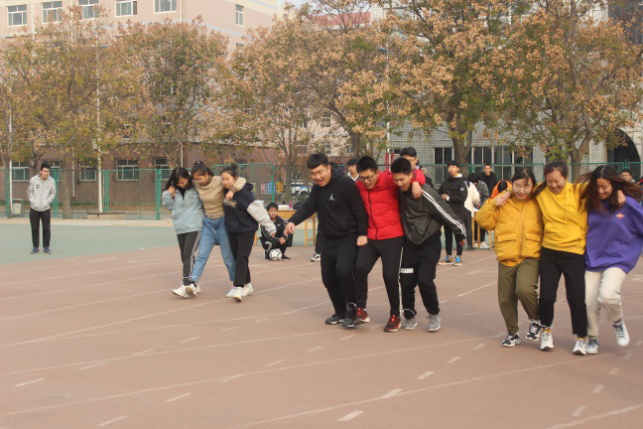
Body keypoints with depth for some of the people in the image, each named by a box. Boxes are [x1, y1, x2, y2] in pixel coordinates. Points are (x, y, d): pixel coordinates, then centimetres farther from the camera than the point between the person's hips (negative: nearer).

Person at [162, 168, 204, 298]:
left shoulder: (196, 189, -8)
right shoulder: (174, 191, 6)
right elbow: (168, 206, 11)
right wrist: (169, 195, -4)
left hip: (194, 227, -6)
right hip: (180, 228, 6)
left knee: (188, 255, -16)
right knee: (185, 257, 12)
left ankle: (186, 286, -20)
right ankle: (194, 285, 23)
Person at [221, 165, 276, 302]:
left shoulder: (244, 193, -20)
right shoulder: (226, 191, 1)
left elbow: (258, 210, -20)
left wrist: (270, 227, -18)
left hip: (246, 230, -7)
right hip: (232, 230, 7)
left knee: (242, 258, -14)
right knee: (237, 258, 13)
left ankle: (239, 287, -18)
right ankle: (247, 285, 25)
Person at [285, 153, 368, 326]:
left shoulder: (345, 183, -17)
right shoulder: (317, 188, 8)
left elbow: (359, 210, -18)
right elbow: (308, 207, 1)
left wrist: (362, 234, -26)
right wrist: (293, 221, -17)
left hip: (349, 239, -8)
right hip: (329, 241, 8)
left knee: (343, 270, -26)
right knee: (328, 277, 11)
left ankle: (352, 306, -5)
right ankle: (341, 312, 28)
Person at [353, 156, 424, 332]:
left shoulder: (389, 180, -11)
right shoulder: (359, 186, 4)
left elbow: (415, 172, -11)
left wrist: (416, 183, -31)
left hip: (392, 237, -4)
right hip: (370, 237, 4)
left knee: (390, 275, -3)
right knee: (360, 268, -12)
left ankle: (395, 316, 13)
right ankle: (360, 308, 4)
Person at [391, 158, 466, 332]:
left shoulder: (425, 193, -23)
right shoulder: (400, 191, -5)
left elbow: (445, 212, -15)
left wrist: (460, 232, -7)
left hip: (430, 243, -5)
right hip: (410, 243, 5)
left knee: (424, 279, -15)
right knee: (406, 281, 0)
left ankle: (434, 314, 8)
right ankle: (409, 315, 21)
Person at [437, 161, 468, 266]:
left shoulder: (461, 183, -4)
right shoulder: (445, 183, 13)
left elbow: (462, 197, -14)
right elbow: (439, 193, 20)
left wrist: (448, 198, -12)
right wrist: (441, 197, -2)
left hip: (457, 213, -6)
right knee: (448, 235, 9)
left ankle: (458, 257, 3)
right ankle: (448, 257, 16)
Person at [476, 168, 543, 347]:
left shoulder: (537, 204, -1)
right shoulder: (502, 202, 2)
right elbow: (483, 221, 3)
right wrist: (493, 204, -9)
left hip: (530, 257, -3)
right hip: (506, 258, 3)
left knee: (524, 289, -26)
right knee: (506, 298, 10)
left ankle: (536, 320, 4)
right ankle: (512, 333, 33)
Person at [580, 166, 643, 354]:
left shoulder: (628, 204, -8)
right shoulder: (590, 204, 3)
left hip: (617, 259, -3)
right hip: (592, 260, 4)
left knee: (607, 295, -26)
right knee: (589, 303, -2)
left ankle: (618, 323, 6)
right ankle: (592, 338, 22)